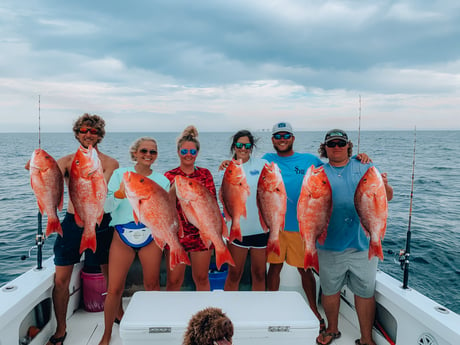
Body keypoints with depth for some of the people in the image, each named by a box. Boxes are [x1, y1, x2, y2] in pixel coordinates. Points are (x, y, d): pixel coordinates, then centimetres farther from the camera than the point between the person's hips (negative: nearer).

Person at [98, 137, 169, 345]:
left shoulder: (162, 180, 5)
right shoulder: (120, 174, 0)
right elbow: (107, 207, -7)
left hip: (151, 237, 2)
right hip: (123, 236, -1)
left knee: (152, 285, 9)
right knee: (114, 289, 1)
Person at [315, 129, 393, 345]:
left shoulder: (366, 168, 5)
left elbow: (387, 197, 3)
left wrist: (385, 187, -19)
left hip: (363, 243, 0)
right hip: (330, 244, 1)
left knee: (365, 293, 7)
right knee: (330, 290, 14)